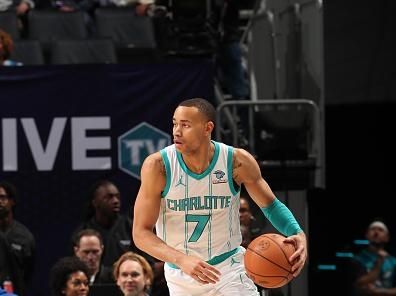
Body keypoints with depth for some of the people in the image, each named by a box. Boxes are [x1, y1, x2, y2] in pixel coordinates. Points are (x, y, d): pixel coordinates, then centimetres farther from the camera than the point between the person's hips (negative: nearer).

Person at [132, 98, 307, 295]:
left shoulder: (237, 162, -13)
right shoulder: (157, 166, -17)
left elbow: (270, 205, 3)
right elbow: (141, 233, -16)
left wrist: (298, 234, -18)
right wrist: (181, 259, -33)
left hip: (230, 270, 0)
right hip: (181, 279, 0)